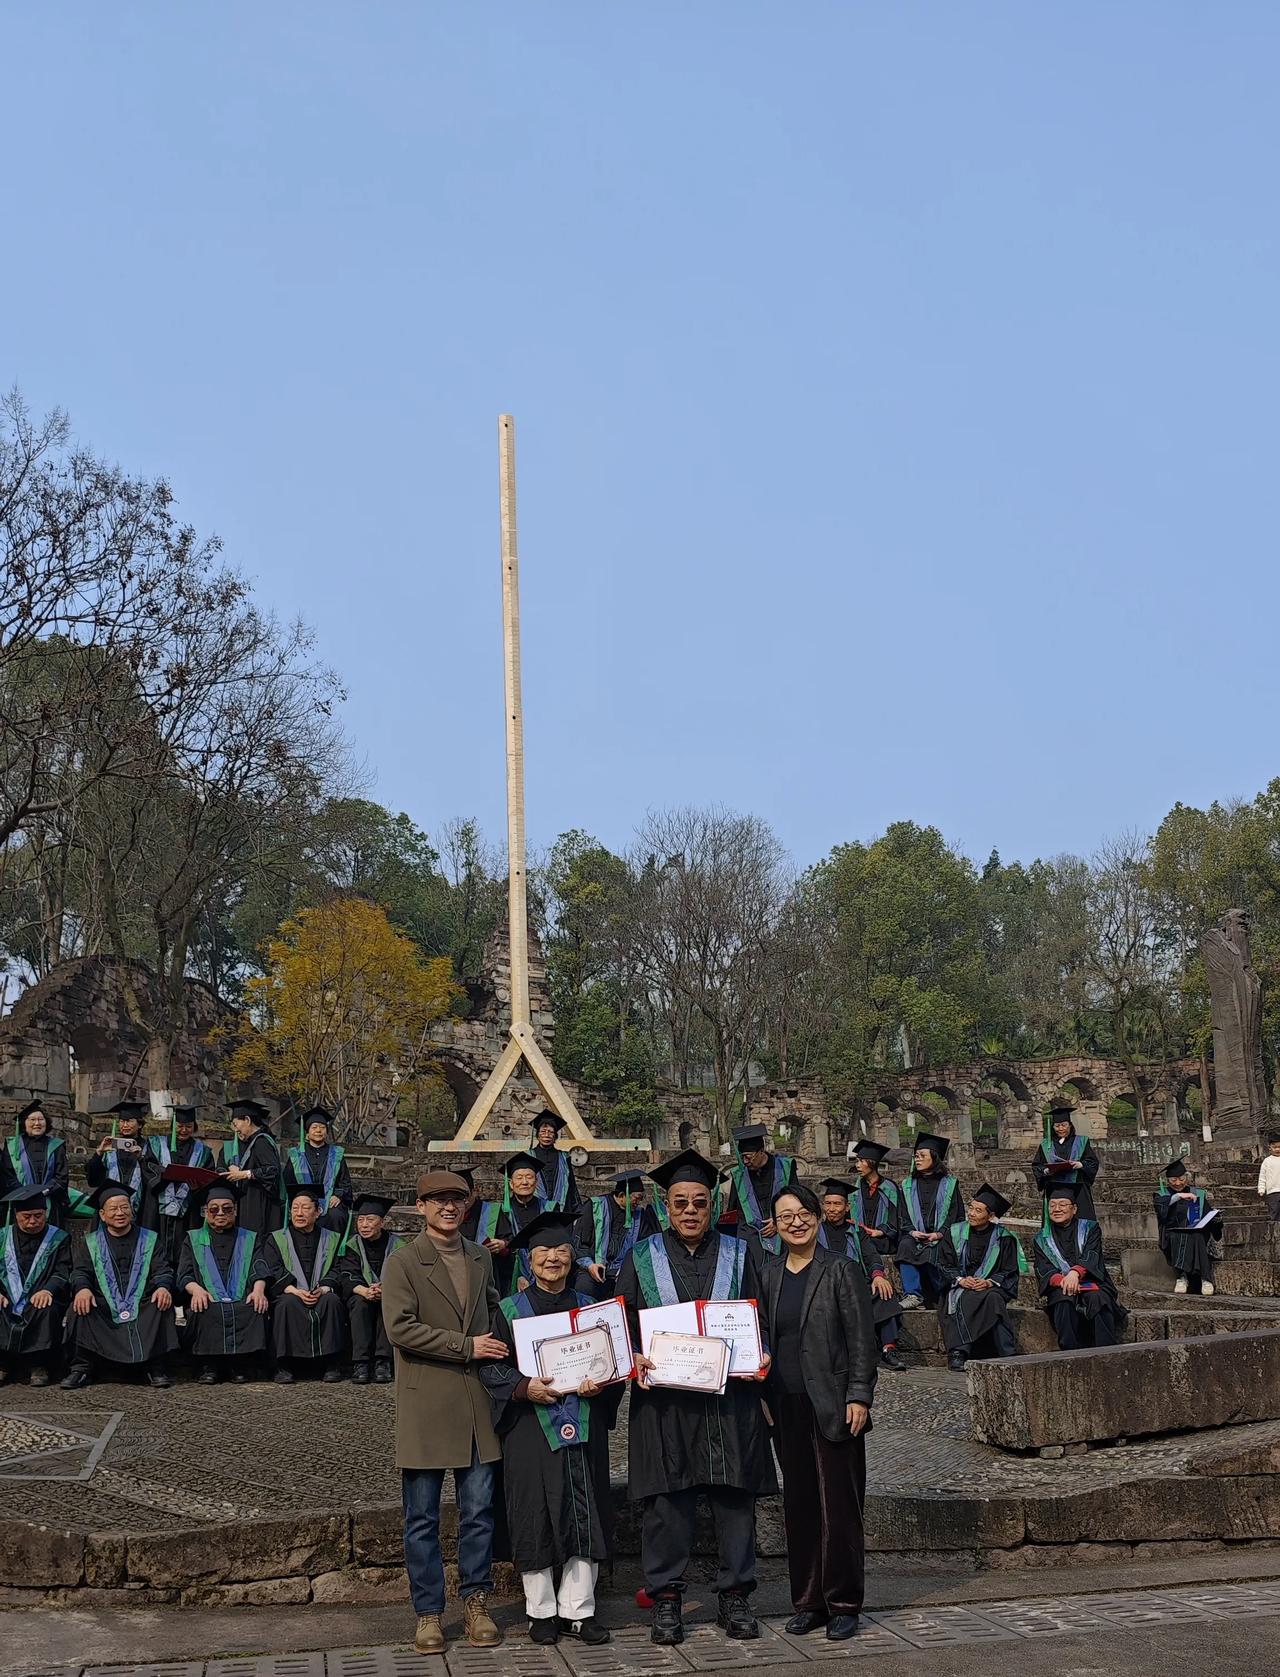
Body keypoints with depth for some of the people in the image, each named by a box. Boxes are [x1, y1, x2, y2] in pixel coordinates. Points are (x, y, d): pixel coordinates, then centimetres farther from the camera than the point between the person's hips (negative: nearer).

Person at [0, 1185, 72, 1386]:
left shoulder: (58, 1239, 8)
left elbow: (63, 1273, -2)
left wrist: (48, 1290, -24)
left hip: (39, 1302, -2)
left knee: (48, 1311, -35)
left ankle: (39, 1366, -20)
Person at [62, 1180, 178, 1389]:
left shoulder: (149, 1240, 15)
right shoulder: (92, 1242, 17)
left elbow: (162, 1271, 6)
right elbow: (80, 1272, 5)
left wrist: (163, 1286, -18)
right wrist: (82, 1288, -20)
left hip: (142, 1307, -1)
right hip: (104, 1308, 1)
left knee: (163, 1304, -29)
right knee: (81, 1305, -27)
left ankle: (156, 1367, -25)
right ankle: (82, 1368, -26)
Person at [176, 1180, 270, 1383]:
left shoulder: (249, 1239, 24)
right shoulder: (193, 1239, 23)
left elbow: (259, 1270, 8)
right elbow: (184, 1274, 8)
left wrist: (258, 1289, -16)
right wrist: (195, 1288, -15)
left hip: (242, 1302, 1)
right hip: (207, 1300, 0)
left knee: (256, 1309, -33)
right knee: (204, 1312, -35)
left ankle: (240, 1366, -24)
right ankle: (208, 1367, -25)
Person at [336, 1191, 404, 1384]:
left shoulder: (397, 1245, -1)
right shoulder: (352, 1245, 2)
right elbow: (347, 1277, -10)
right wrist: (365, 1291, -33)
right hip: (360, 1295, 0)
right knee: (359, 1302, -33)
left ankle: (382, 1362, -33)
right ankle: (360, 1364, -36)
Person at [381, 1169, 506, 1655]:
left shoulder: (481, 1258, 13)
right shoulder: (402, 1262, -5)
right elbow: (400, 1327, -14)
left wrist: (498, 1349, 8)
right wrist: (466, 1346, -14)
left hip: (477, 1401, 4)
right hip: (426, 1403, -4)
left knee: (479, 1510, 6)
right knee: (422, 1517, 3)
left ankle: (476, 1602, 18)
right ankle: (428, 1611, 13)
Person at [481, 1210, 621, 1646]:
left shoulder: (591, 1308, 11)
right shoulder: (509, 1311, 3)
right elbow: (491, 1366, -1)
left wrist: (601, 1383, -10)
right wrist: (525, 1387, -17)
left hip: (583, 1429, 2)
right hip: (531, 1427, -2)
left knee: (585, 1519, 2)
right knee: (537, 1518, 0)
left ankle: (578, 1609, 10)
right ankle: (541, 1611, 11)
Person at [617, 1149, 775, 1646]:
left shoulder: (738, 1255, 10)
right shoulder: (642, 1259, 8)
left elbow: (762, 1321, 11)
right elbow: (621, 1326, 8)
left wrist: (760, 1356, -8)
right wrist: (634, 1360, -11)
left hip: (730, 1396, 1)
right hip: (664, 1398, -1)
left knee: (734, 1497, 1)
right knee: (666, 1502, 0)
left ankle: (734, 1596, 12)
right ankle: (666, 1601, 9)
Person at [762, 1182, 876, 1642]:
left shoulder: (840, 1271, -4)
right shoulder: (769, 1274, 10)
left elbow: (862, 1339, -6)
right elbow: (761, 1339, 15)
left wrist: (859, 1396, -13)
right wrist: (762, 1397, 8)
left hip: (832, 1407, -5)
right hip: (787, 1409, 5)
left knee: (839, 1504, -1)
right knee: (798, 1505, 9)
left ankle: (843, 1604, 7)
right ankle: (807, 1602, 17)